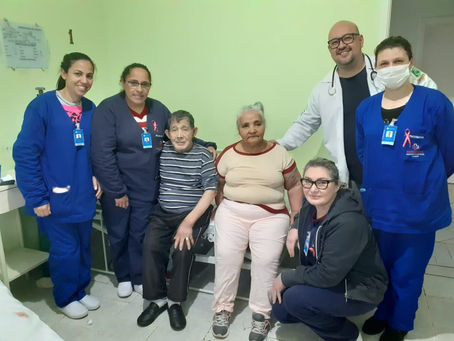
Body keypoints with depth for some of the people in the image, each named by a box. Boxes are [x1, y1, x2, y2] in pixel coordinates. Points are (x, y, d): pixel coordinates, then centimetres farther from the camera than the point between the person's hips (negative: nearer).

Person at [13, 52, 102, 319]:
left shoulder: (90, 109, 3)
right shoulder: (42, 106, -13)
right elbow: (25, 154, -14)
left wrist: (96, 176, 1)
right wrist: (37, 197, -15)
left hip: (84, 195, 5)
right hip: (56, 197, -5)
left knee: (83, 246, 16)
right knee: (66, 250, 7)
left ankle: (80, 291, 39)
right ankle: (66, 299, 32)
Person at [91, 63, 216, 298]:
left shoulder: (158, 109, 0)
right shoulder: (108, 109, -13)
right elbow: (102, 154, -17)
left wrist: (206, 146, -1)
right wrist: (117, 191, -16)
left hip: (147, 189, 3)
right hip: (116, 188, -2)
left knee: (140, 234, 13)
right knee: (118, 235, 14)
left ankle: (139, 278, 34)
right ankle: (123, 277, 37)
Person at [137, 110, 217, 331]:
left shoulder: (203, 155, -5)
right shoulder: (162, 152, 4)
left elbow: (210, 190, -9)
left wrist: (189, 222, -17)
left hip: (194, 213, -3)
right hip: (163, 212, 3)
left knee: (183, 250, -22)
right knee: (151, 246, -18)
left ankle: (175, 301, 2)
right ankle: (158, 299, 3)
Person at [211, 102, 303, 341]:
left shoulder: (279, 153, 1)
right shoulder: (228, 155, 3)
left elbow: (294, 185, 9)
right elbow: (219, 187, 14)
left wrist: (297, 215, 1)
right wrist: (221, 212, 5)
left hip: (271, 216, -1)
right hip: (233, 212, 1)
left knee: (266, 259, -20)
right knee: (226, 254, -19)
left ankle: (261, 315, 0)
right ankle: (222, 309, 1)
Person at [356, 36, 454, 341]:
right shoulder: (365, 109, 0)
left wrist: (423, 183, 9)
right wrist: (382, 182, 12)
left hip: (419, 209, -3)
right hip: (377, 207, 4)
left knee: (408, 272, 14)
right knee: (381, 266, 21)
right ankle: (384, 313, 45)